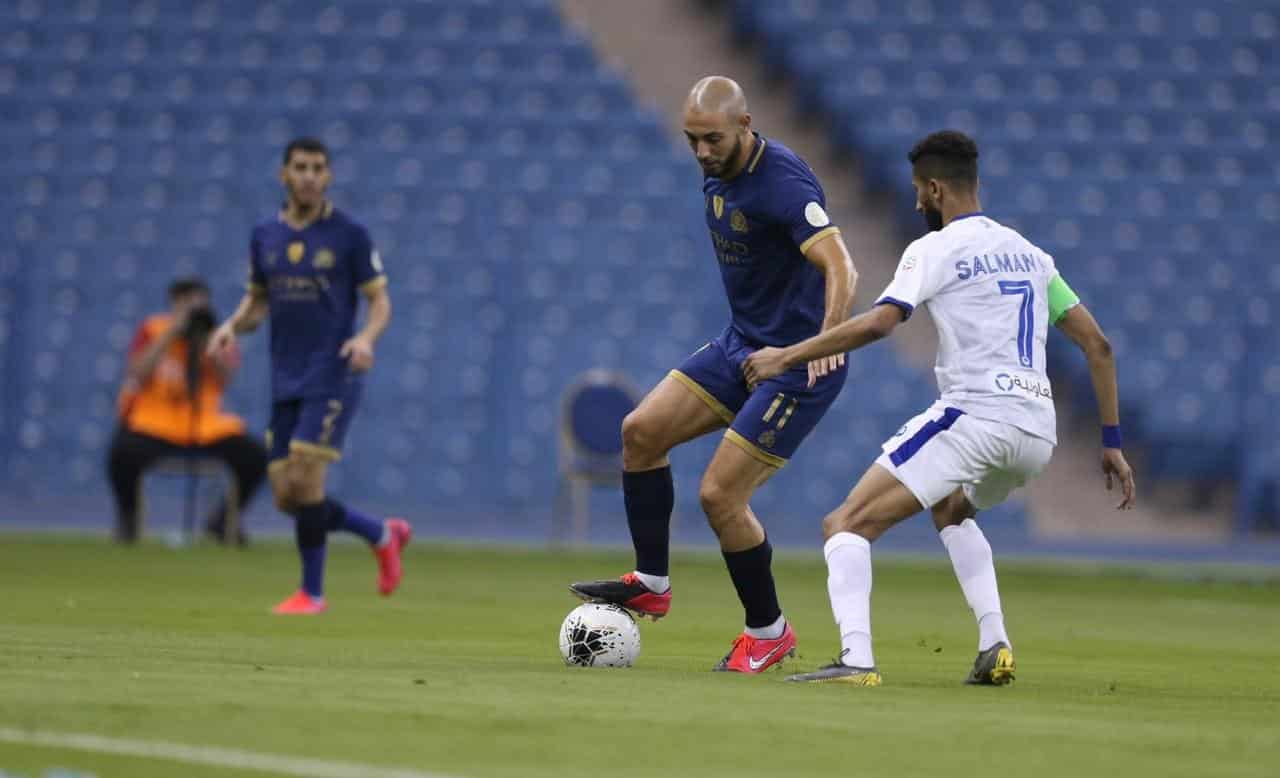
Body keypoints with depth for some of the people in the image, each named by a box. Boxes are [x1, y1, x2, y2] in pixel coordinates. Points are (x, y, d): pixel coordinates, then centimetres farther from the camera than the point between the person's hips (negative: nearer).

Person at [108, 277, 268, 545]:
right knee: (125, 452, -34)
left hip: (207, 428, 3)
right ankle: (127, 518, -2)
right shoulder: (152, 330, 1)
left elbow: (224, 377, -9)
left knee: (255, 456, -17)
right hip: (151, 423, -3)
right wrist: (172, 333, -17)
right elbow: (139, 375, -16)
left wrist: (205, 337, -17)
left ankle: (223, 520, 10)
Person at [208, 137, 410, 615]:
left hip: (333, 377, -6)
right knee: (287, 496, 3)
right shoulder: (265, 237, 10)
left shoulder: (349, 235, -4)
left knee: (305, 483, -13)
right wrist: (233, 326, -2)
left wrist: (367, 337, -21)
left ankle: (312, 592, 3)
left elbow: (380, 300, -1)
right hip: (286, 382, 6)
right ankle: (383, 534, 24)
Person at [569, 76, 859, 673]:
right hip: (742, 344, 9)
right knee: (642, 430, 1)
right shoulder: (718, 174, 3)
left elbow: (841, 269, -36)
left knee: (719, 494, -11)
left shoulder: (783, 182, -25)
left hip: (799, 363, -9)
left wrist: (828, 338, -52)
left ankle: (768, 631, 8)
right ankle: (650, 584, 13)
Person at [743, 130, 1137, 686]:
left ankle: (855, 658, -29)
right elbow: (1097, 345, 19)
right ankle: (994, 646, 20)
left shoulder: (936, 249, 0)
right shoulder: (1029, 253, 21)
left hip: (975, 414, -8)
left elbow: (877, 324, -14)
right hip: (1039, 431, 8)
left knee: (847, 525, -7)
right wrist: (1111, 443, 21)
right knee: (951, 511, 37)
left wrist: (786, 357, -7)